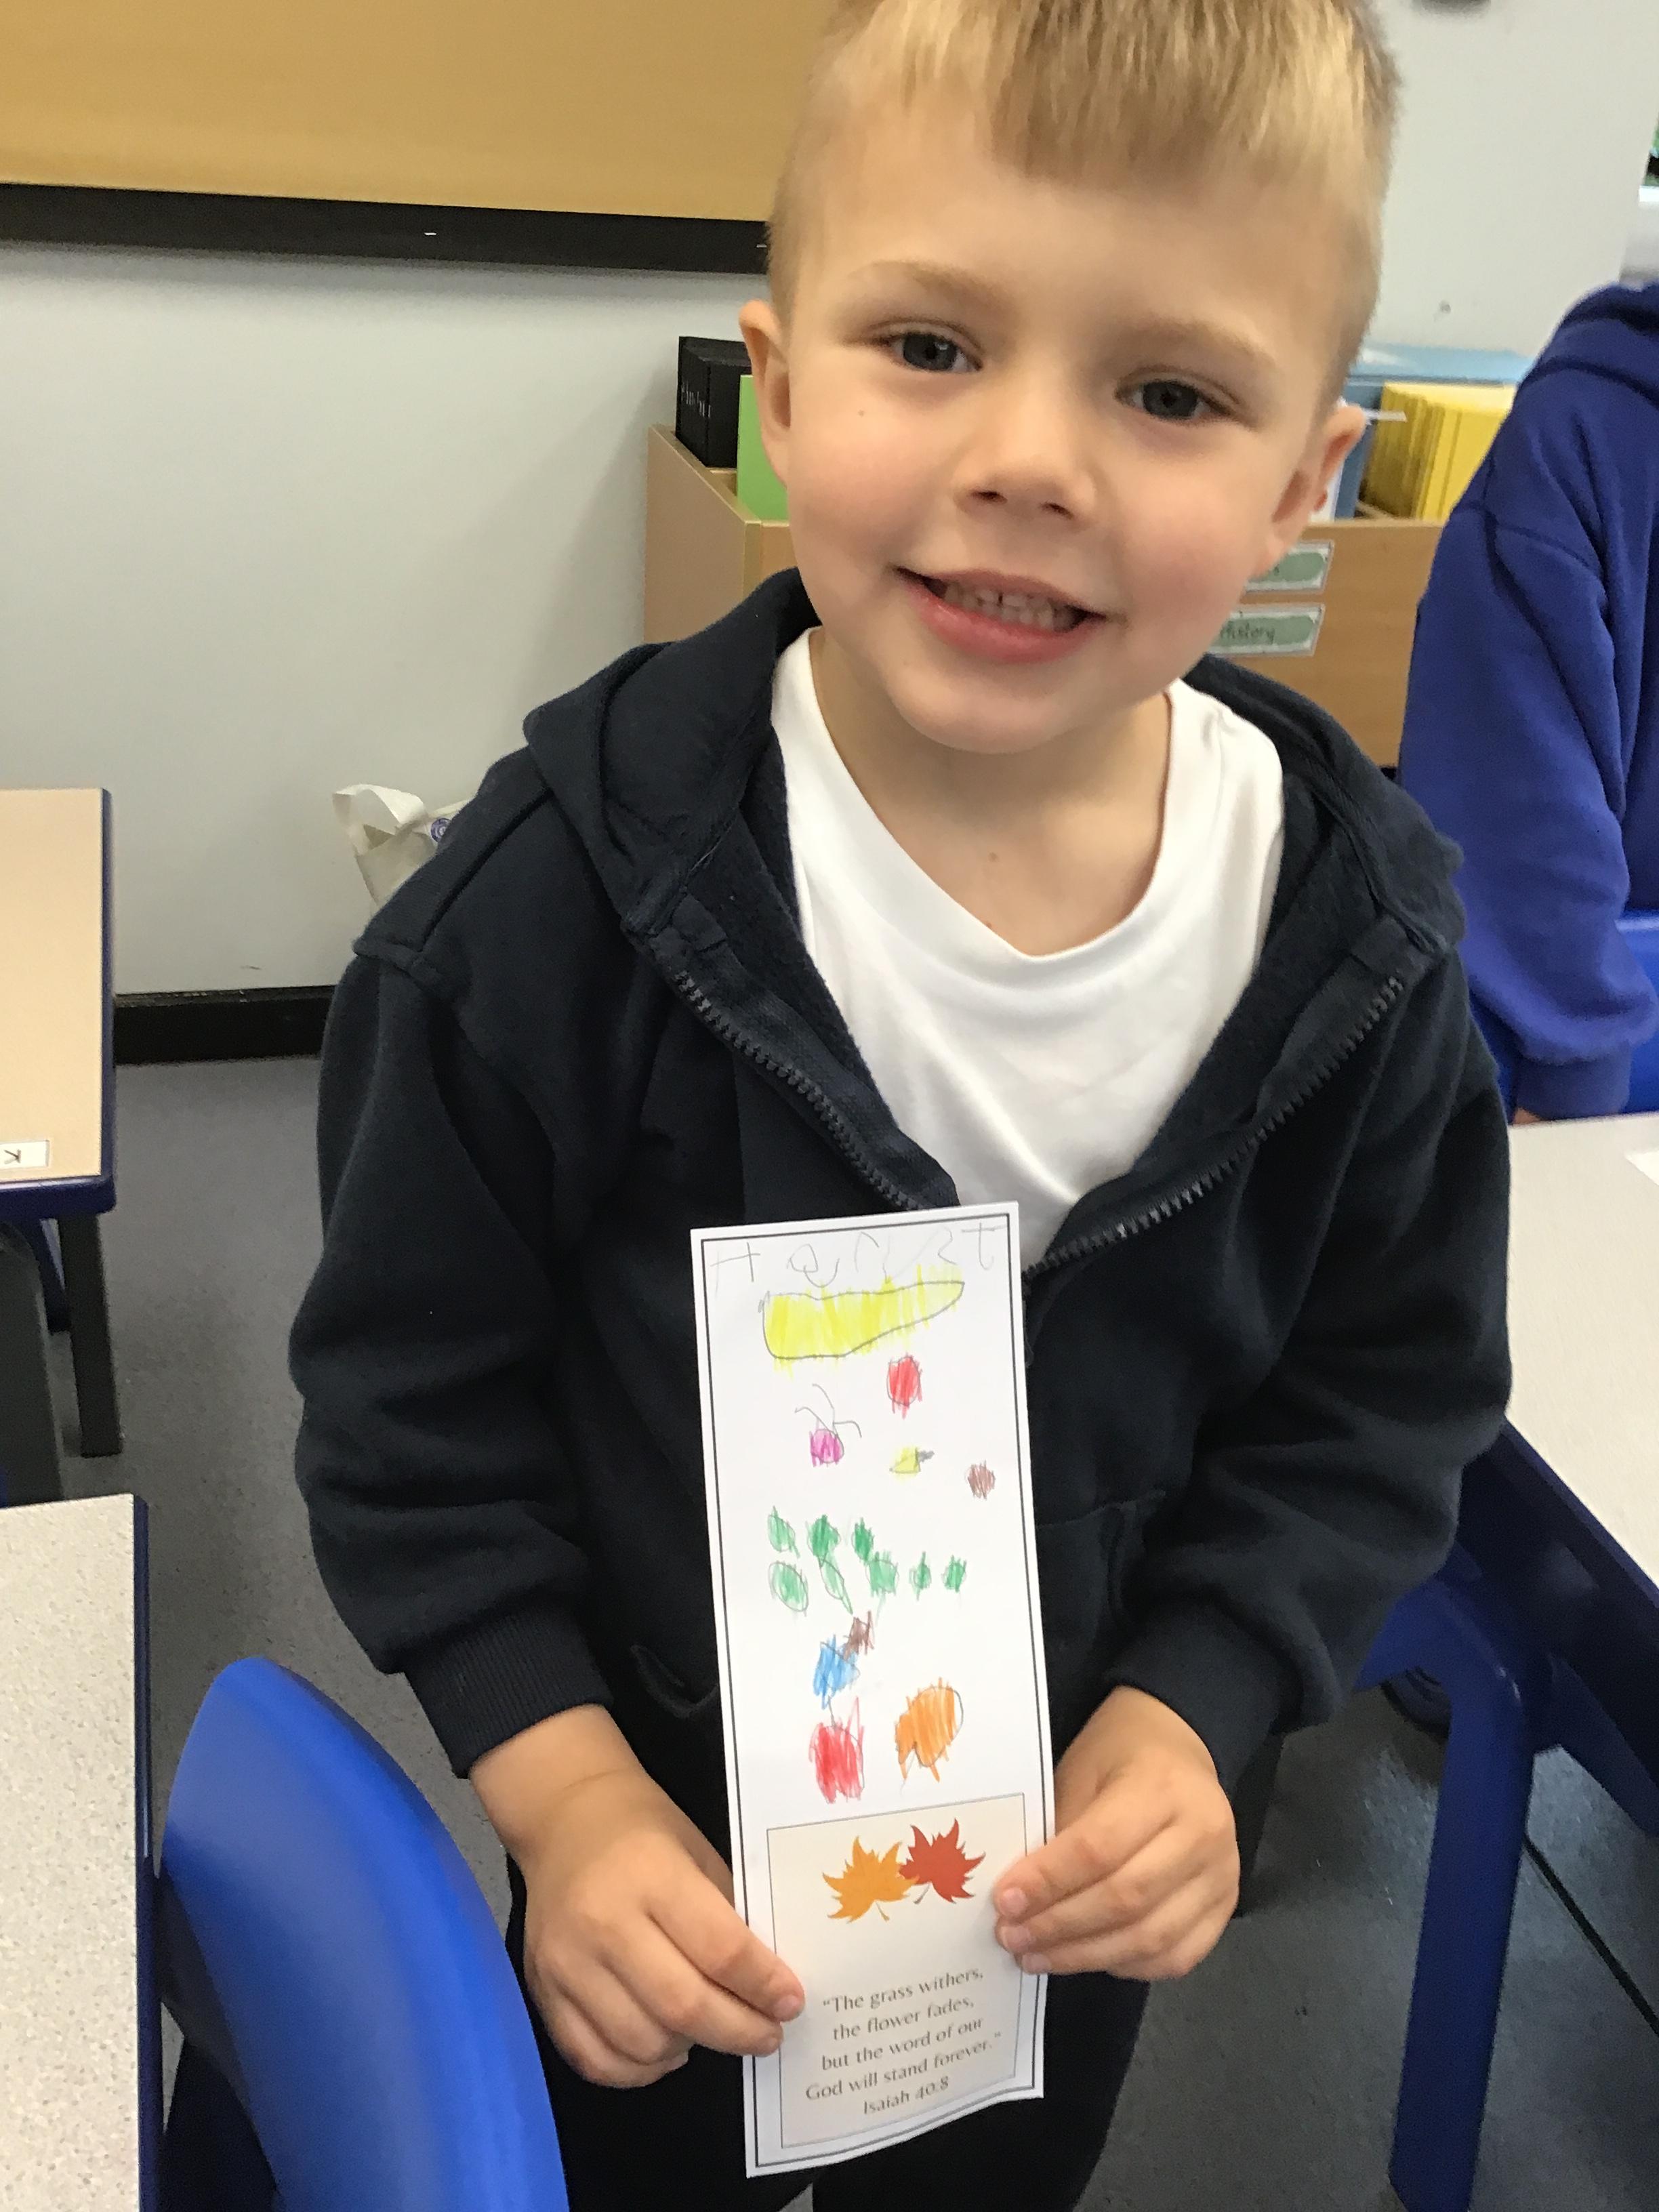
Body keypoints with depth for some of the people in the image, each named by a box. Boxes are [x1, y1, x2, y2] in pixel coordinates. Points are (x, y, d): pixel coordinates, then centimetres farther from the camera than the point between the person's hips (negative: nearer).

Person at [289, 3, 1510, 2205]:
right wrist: (566, 1787, -19)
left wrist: (1192, 1708, -16)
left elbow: (1381, 1398, -6)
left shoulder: (1363, 937, -18)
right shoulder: (571, 884, -25)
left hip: (1088, 1864, 3)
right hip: (669, 1855, -2)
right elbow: (411, 1389, -15)